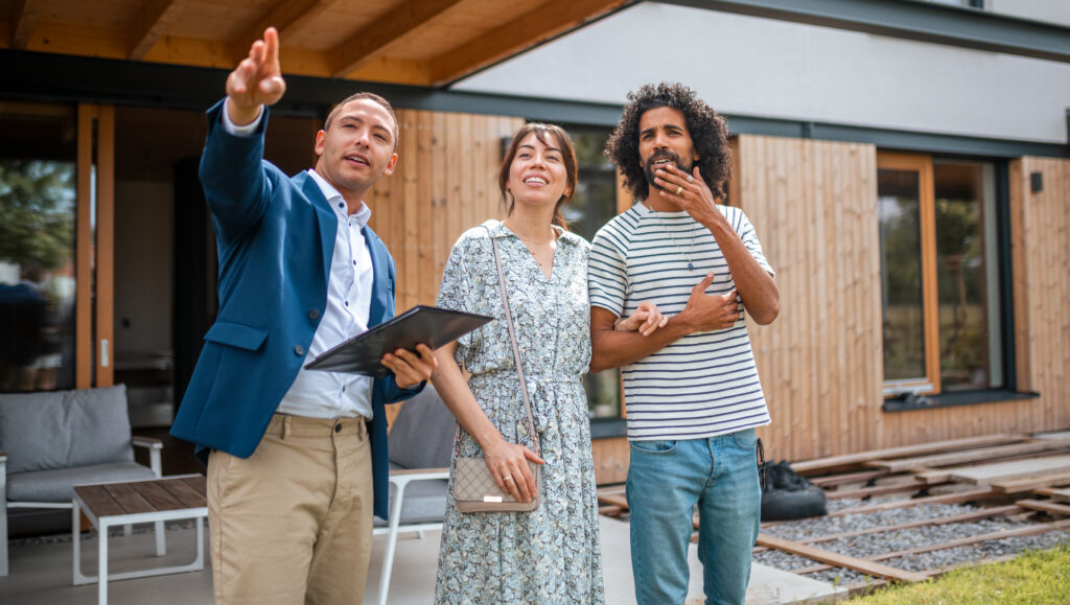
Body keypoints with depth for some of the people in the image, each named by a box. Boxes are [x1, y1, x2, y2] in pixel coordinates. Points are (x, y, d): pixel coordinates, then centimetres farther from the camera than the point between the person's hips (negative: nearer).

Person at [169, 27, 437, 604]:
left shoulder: (379, 257, 22)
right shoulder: (274, 198, 7)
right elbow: (228, 173, -19)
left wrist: (408, 375, 0)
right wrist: (244, 111, -40)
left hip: (354, 456, 6)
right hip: (265, 448, -6)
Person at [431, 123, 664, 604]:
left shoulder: (580, 254, 11)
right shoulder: (477, 247, -2)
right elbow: (441, 359, -7)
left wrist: (628, 328, 0)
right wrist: (493, 441, -16)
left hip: (568, 437, 4)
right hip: (497, 425, -4)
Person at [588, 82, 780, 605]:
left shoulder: (731, 223, 9)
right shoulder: (616, 238, -2)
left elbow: (767, 309, -7)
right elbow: (598, 352, -7)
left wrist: (713, 219, -14)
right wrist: (687, 322, -12)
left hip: (737, 438, 4)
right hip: (662, 445, -3)